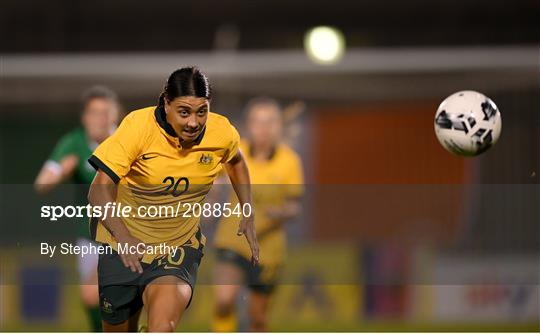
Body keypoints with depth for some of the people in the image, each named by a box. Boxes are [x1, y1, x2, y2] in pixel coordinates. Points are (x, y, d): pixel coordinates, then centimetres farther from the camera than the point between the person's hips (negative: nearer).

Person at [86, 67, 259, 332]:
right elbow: (100, 190, -20)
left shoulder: (222, 134, -9)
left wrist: (248, 216, 10)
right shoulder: (138, 126, -19)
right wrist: (124, 239, -35)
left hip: (179, 248, 1)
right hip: (121, 247, 0)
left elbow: (236, 162, 19)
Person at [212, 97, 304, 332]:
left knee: (257, 316, 9)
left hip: (267, 246, 0)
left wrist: (283, 213, -25)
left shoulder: (289, 161, -12)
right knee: (224, 301, -22)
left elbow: (294, 206, -5)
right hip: (232, 239, 0)